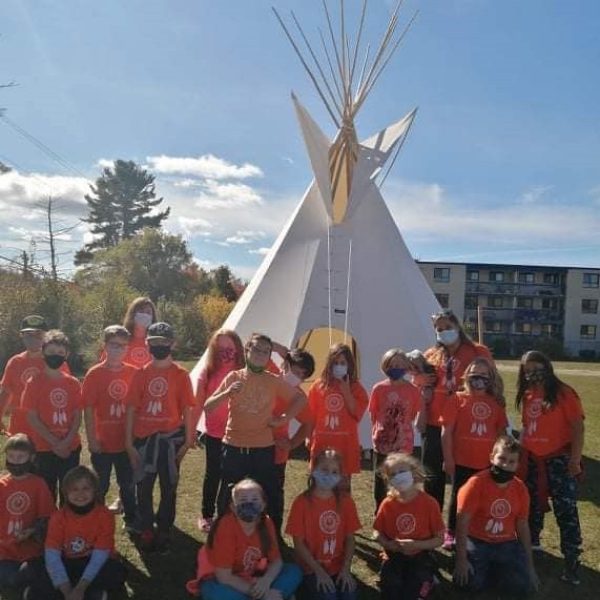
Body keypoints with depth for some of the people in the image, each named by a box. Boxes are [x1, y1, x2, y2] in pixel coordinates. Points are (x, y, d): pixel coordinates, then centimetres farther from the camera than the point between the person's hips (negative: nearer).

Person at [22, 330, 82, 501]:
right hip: (45, 448, -3)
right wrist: (55, 443, -11)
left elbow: (77, 416, 3)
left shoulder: (73, 383, 3)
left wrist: (67, 442, -11)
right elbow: (32, 418, -8)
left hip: (71, 448, 3)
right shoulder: (34, 383, -5)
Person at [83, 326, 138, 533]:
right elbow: (88, 409, -8)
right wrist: (91, 439, -10)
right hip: (103, 442, -2)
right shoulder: (94, 374, -9)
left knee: (128, 483, 16)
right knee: (101, 485, 12)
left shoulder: (133, 373, -3)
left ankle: (130, 519, 31)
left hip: (126, 441, 2)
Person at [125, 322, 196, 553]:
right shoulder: (140, 373, 1)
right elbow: (132, 408, 1)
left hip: (171, 438, -1)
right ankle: (146, 531, 24)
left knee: (169, 488, 9)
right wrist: (129, 442, -2)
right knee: (144, 488, 9)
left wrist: (188, 440, -5)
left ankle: (164, 531, 23)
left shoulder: (181, 374, -3)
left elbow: (187, 409, -2)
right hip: (144, 439, 1)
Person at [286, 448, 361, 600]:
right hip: (312, 569, -3)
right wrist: (318, 571, -12)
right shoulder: (302, 502, -11)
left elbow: (349, 539, 3)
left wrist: (345, 569, -8)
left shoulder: (345, 501, 0)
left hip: (339, 567, 3)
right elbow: (299, 543, -9)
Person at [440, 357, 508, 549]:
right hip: (462, 461, -3)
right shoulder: (457, 399, -4)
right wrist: (448, 458, -8)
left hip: (488, 462, 3)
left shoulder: (496, 403, 7)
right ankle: (451, 533, 22)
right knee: (459, 496, 8)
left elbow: (501, 432, 12)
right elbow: (446, 431, -5)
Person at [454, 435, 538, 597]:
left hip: (507, 544, 4)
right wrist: (461, 559, -17)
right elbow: (462, 522, -15)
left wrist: (529, 565, 9)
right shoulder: (477, 483, -17)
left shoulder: (520, 489, -2)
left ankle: (496, 570, 17)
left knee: (523, 588, -13)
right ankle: (485, 568, 10)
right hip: (477, 542, -3)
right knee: (471, 583, -23)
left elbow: (523, 526, 8)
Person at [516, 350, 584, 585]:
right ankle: (531, 545, 35)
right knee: (532, 506, 17)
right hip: (532, 460, 6)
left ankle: (572, 562, 2)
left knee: (566, 511, -5)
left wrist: (575, 458, -17)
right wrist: (520, 452, 12)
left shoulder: (564, 393, -11)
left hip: (559, 460, -6)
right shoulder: (527, 395, 7)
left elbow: (578, 427, -13)